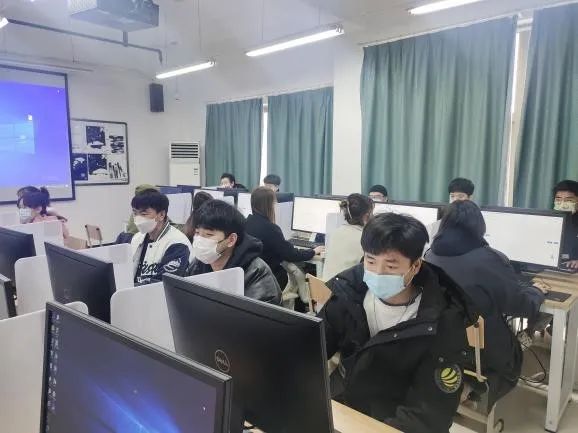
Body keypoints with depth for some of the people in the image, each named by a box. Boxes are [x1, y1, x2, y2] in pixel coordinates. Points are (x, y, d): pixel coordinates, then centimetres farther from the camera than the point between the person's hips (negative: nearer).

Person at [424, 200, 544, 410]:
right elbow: (523, 305, -10)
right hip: (485, 353, -4)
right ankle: (483, 394, 22)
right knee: (513, 350, 27)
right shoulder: (491, 260, -22)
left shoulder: (430, 256, -8)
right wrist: (537, 292, 12)